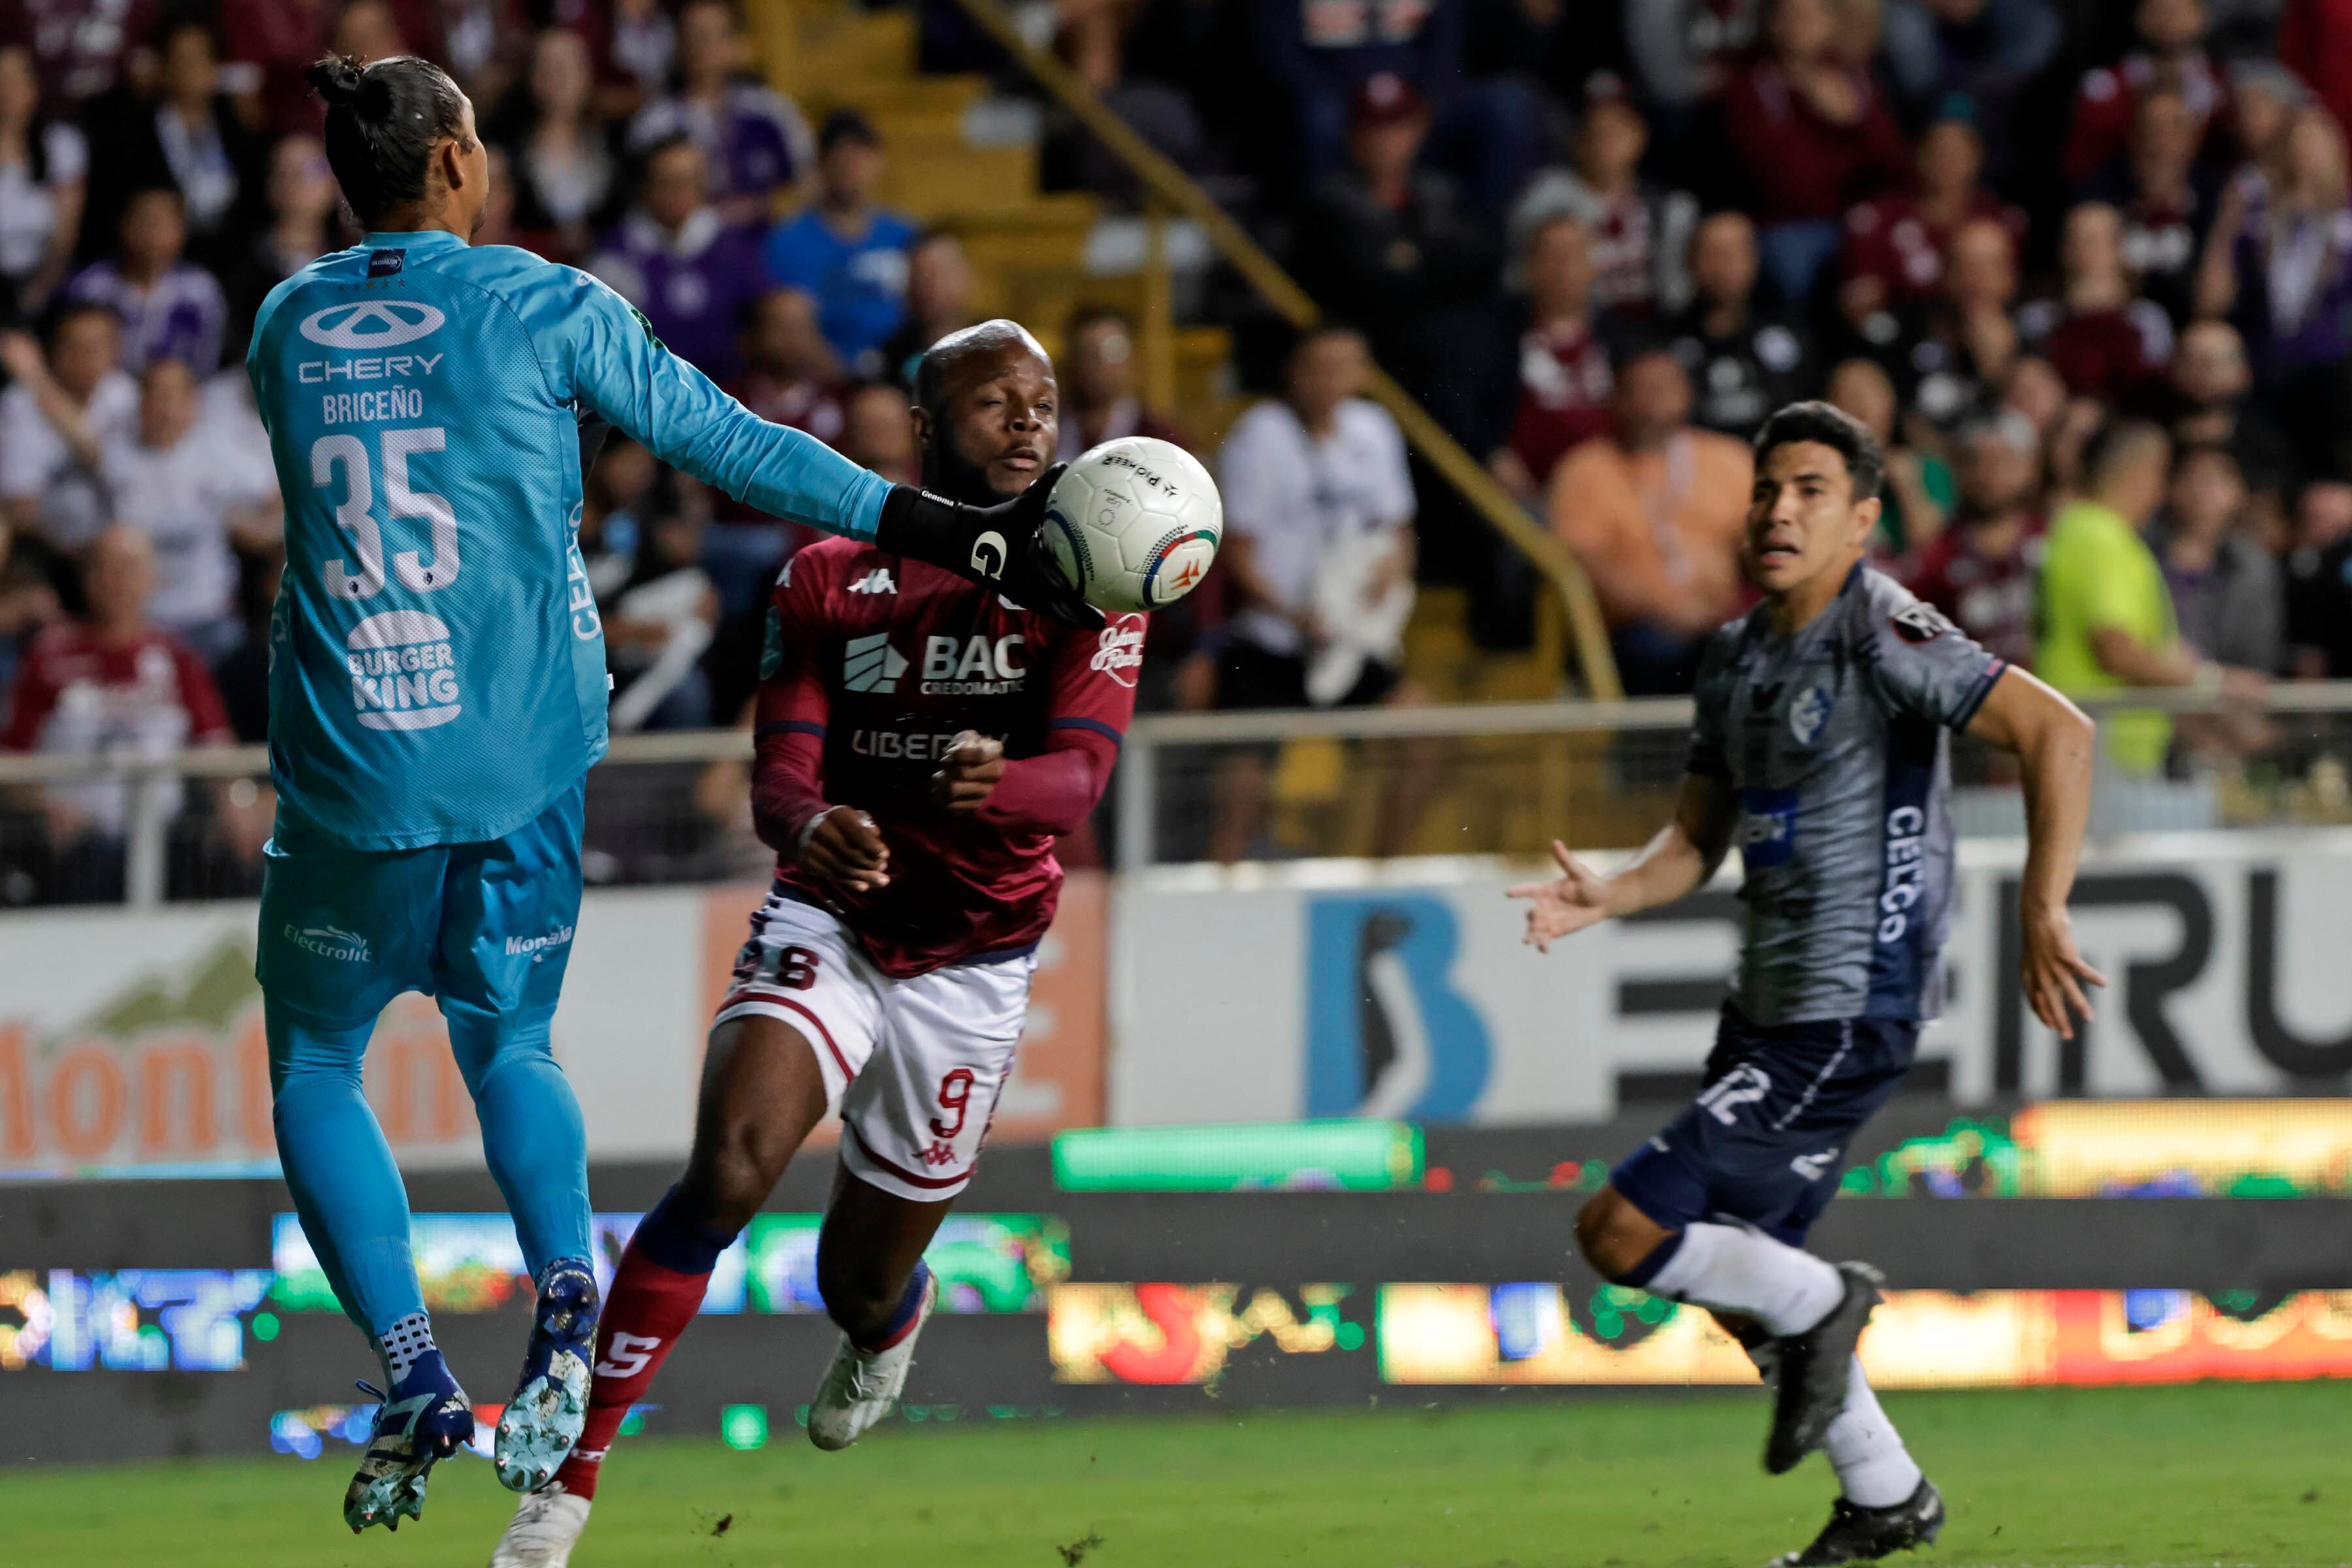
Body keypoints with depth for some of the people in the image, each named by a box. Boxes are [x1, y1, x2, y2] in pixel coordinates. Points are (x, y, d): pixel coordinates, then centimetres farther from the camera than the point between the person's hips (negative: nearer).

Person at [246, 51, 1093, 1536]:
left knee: (317, 1068, 16)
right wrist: (961, 534, 2)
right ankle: (565, 1289, -10)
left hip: (350, 766, 0)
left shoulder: (287, 325, 3)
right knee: (507, 1042, 19)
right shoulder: (545, 309, -5)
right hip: (524, 750, 0)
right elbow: (739, 448, -3)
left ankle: (416, 1374, 0)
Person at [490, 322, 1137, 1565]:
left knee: (861, 1284, 9)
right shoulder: (829, 581, 0)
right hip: (827, 919, 0)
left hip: (969, 963, 0)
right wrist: (809, 826, -35)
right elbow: (779, 775, -9)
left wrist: (1000, 786, -45)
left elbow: (1078, 777, -20)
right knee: (726, 1173, -26)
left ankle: (891, 1321, 50)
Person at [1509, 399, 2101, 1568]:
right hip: (1766, 1010, 9)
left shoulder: (1882, 635, -16)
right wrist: (1611, 894, -4)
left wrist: (2042, 912, -28)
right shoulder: (1737, 655, 10)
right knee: (1733, 1271, 17)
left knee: (1622, 1232, -14)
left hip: (1845, 1019, -9)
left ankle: (1819, 1306, 11)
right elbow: (1701, 834, 17)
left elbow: (2057, 730, -22)